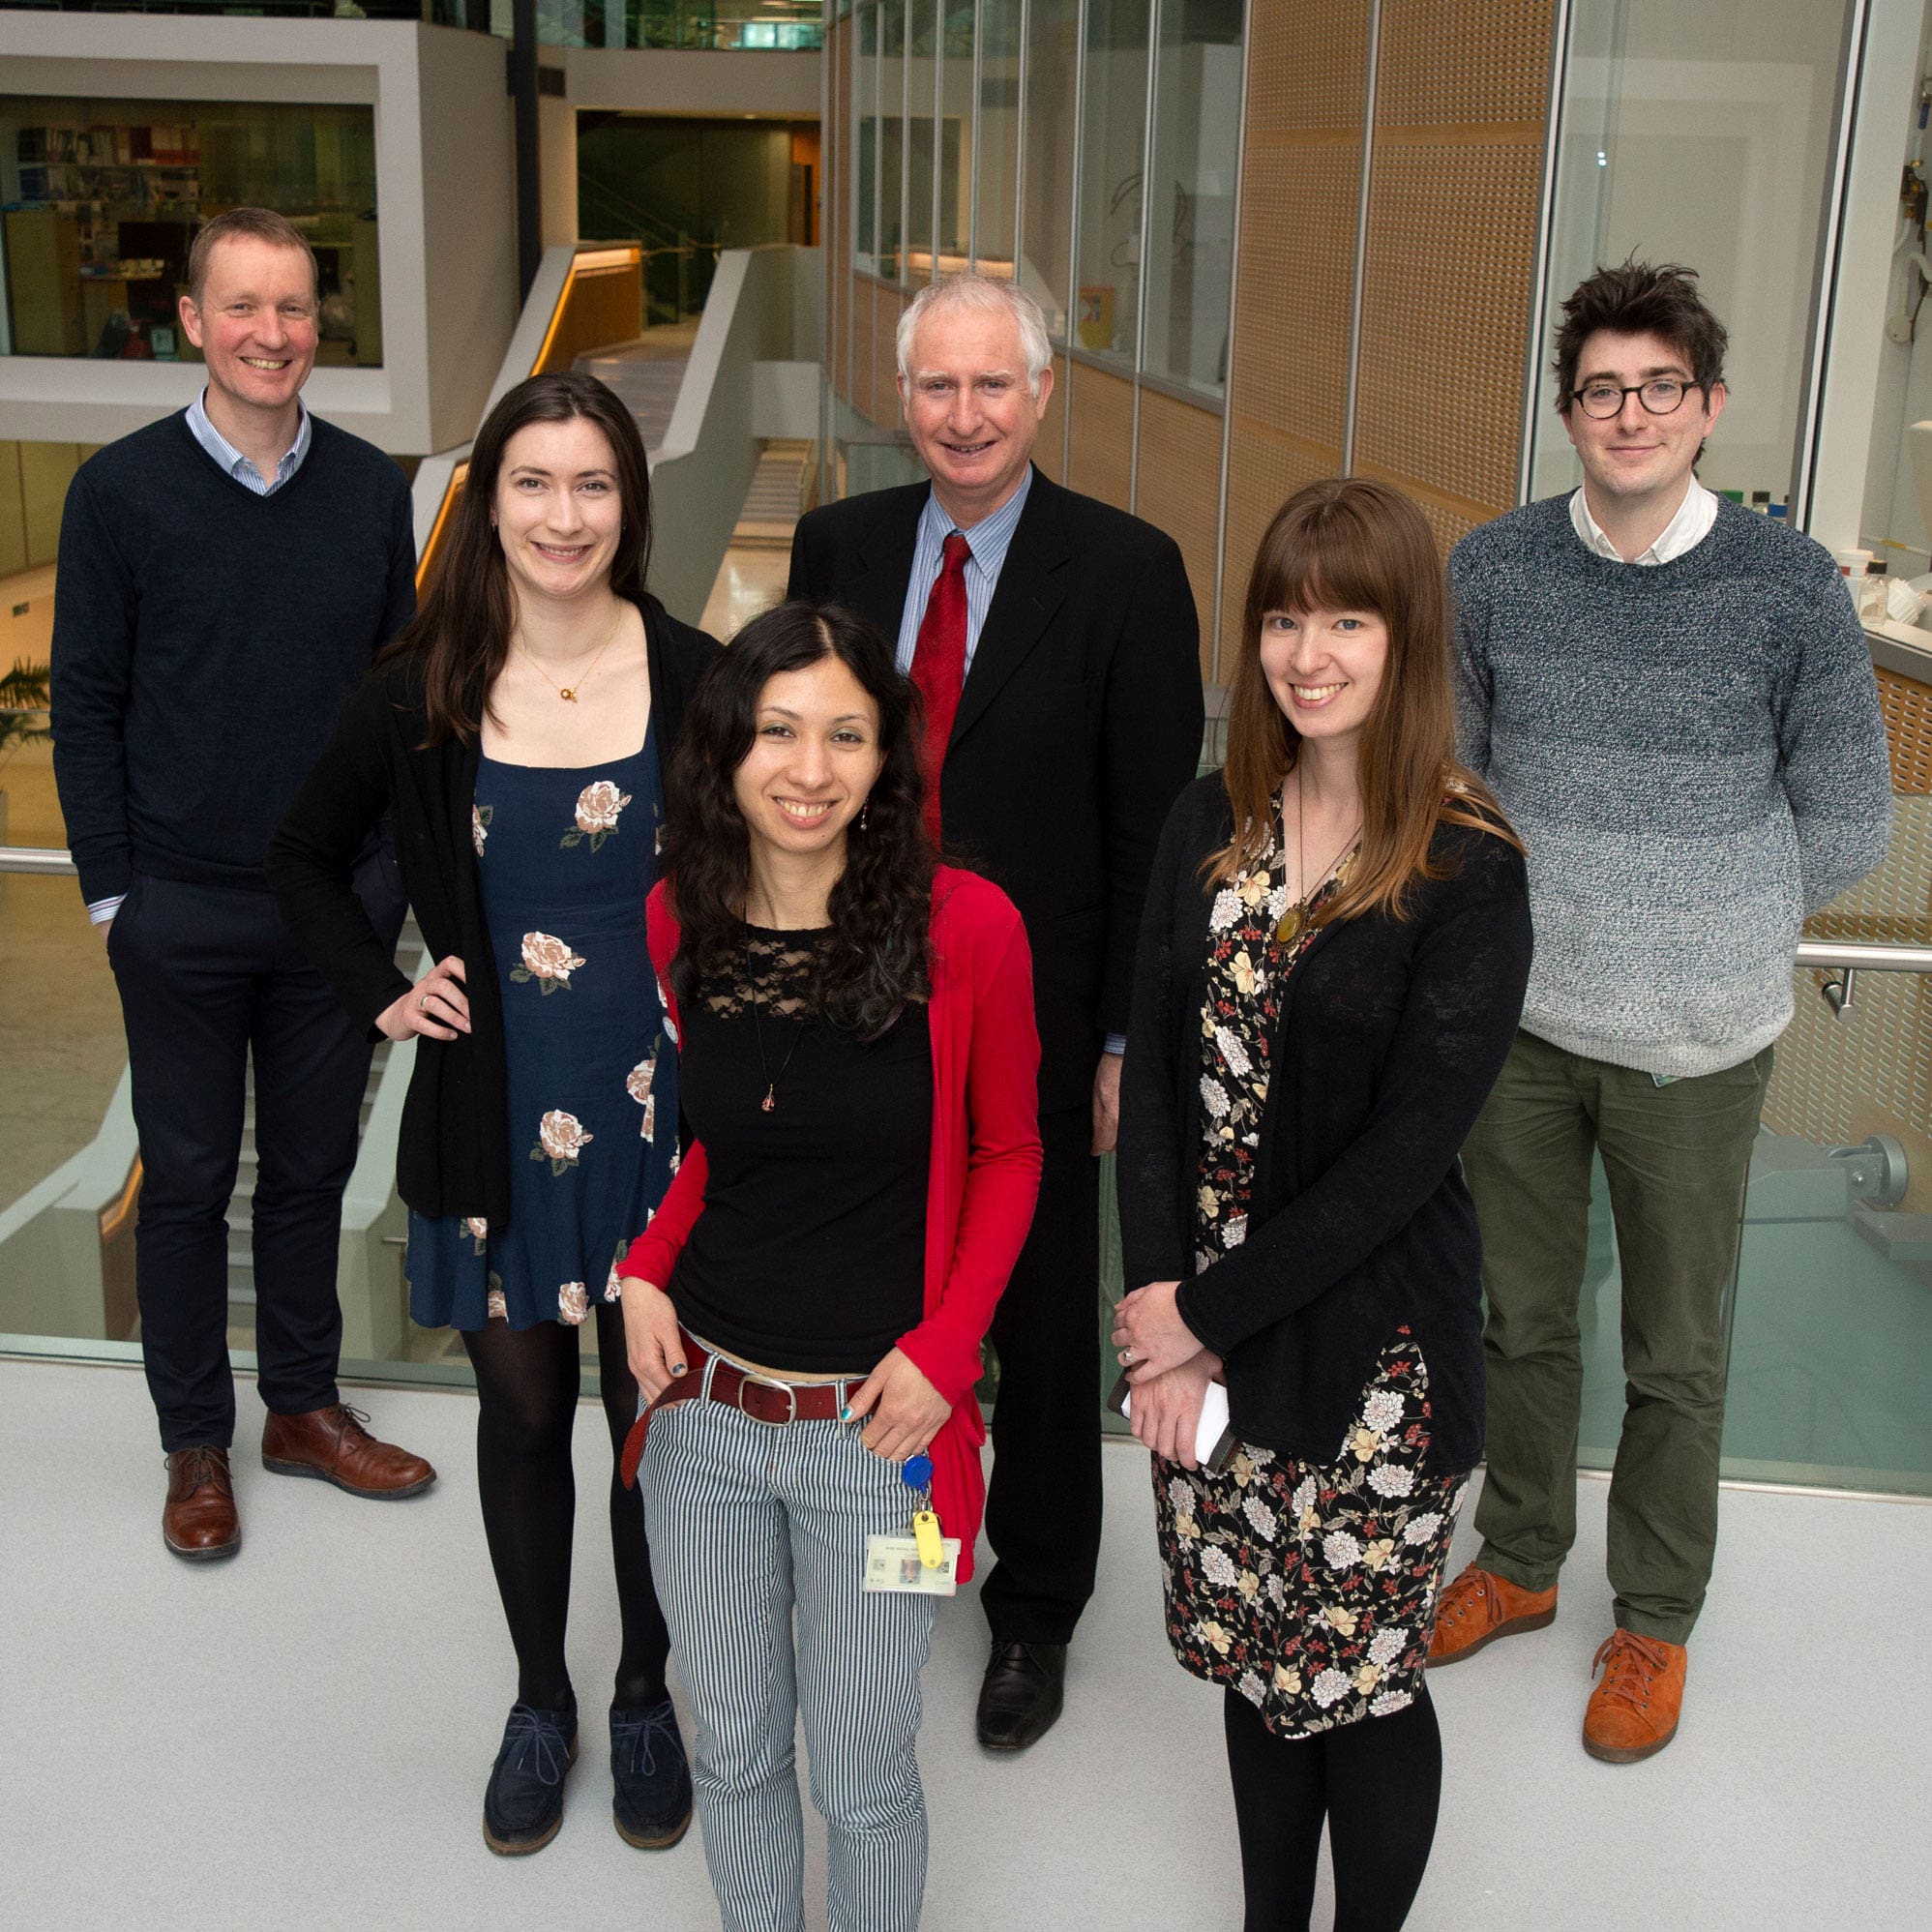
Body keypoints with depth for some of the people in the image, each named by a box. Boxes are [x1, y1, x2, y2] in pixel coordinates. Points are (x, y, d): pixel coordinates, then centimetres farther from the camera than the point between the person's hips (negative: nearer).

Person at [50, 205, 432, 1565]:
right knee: (187, 1181, 9)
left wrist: (405, 855, 4)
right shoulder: (121, 491, -6)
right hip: (184, 909, -2)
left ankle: (306, 1408, 31)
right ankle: (197, 1444, 24)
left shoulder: (372, 489, 1)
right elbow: (86, 707, -2)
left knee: (314, 1166, 14)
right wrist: (111, 889, -5)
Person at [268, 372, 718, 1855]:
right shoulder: (423, 691, -4)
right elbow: (308, 859, 11)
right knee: (522, 1413, 15)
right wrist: (382, 994, 1)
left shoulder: (694, 678, -8)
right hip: (494, 1119, 1)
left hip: (661, 1110, -1)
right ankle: (541, 1700, 37)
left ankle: (645, 1700, 34)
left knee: (654, 1413, 11)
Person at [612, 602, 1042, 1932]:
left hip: (878, 1426, -3)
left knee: (864, 1775, 13)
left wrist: (943, 1350, -11)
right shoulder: (677, 923, -2)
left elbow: (1006, 1153, -1)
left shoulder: (967, 925, -13)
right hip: (702, 1411, 3)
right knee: (735, 1748, 21)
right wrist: (644, 1274, -3)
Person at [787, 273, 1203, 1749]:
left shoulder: (1127, 570, -9)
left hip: (1037, 1019, -3)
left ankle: (1037, 1607, 35)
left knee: (1043, 1331, 13)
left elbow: (1155, 827, -8)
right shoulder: (838, 546, 2)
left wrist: (1131, 1041, -10)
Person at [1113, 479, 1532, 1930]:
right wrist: (1163, 1319, -9)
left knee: (1361, 1679, 9)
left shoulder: (1469, 870, -14)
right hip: (1203, 1328, 5)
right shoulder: (1210, 827, 2)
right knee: (1251, 1653, 19)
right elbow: (1157, 1079, 0)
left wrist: (1208, 1311, -14)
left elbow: (1407, 1148, -16)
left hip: (1373, 1351, -4)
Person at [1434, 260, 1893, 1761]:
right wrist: (1546, 905, 0)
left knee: (1677, 1358, 12)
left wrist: (1700, 923, -1)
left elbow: (1847, 827, -1)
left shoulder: (1791, 588, -10)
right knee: (1520, 1316, 18)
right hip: (1518, 1020, 2)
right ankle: (1520, 1564, 40)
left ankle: (1657, 1621, 33)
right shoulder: (1492, 571, -4)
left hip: (1696, 1044, -2)